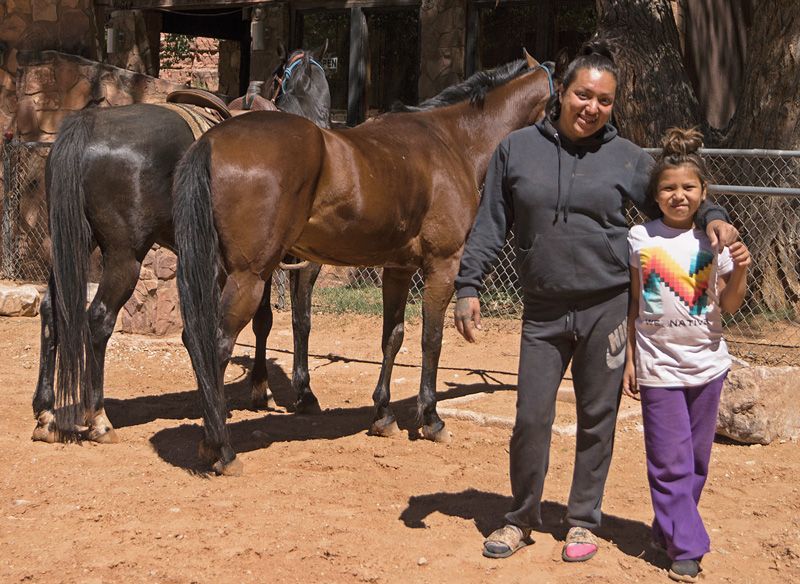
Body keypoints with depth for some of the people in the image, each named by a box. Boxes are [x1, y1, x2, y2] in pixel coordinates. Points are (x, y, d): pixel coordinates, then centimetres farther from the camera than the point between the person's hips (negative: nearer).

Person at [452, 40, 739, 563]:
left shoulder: (626, 158, 0)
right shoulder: (517, 149, 1)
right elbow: (490, 226, 4)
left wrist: (712, 217, -12)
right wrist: (469, 286, -3)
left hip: (607, 308, 0)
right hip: (543, 312, 0)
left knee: (597, 420, 9)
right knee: (531, 419, 3)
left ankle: (584, 520, 26)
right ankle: (522, 519, 23)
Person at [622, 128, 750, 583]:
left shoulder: (714, 239, 1)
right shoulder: (640, 238, -3)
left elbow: (730, 306, 5)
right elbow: (631, 305, 2)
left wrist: (740, 272, -13)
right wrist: (628, 358, -1)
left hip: (707, 364, 2)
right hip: (659, 366, -2)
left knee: (696, 460, 11)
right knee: (670, 462, -2)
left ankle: (669, 529, 29)